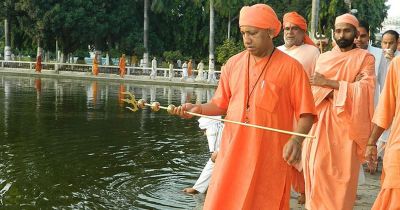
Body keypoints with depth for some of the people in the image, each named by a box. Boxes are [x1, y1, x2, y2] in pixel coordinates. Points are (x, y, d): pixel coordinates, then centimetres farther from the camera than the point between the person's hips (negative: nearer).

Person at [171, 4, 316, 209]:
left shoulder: (291, 67, -6)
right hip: (232, 154, 3)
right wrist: (198, 109, -7)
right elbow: (221, 104, 12)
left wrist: (296, 140, -23)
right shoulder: (233, 64, 6)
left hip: (270, 158, -3)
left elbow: (306, 113, -6)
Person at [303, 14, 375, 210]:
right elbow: (314, 88, 2)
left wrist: (328, 83, -13)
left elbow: (365, 89, -11)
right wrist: (345, 88, -13)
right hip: (321, 120, 3)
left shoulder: (365, 58, 3)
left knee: (343, 170, -3)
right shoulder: (323, 57, 13)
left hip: (348, 122, -3)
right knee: (318, 165, -1)